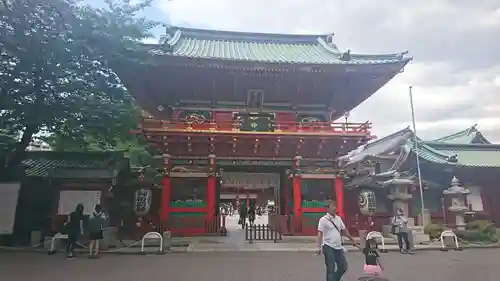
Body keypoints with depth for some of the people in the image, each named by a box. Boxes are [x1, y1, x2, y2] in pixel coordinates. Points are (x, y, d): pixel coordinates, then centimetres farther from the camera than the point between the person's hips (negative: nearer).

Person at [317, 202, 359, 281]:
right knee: (331, 269, -3)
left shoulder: (338, 218, 10)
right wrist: (319, 248, -21)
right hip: (328, 247, -7)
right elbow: (320, 234, -15)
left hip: (338, 247, 7)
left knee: (343, 267, 11)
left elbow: (345, 231, 18)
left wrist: (353, 242, 21)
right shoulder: (323, 219, -11)